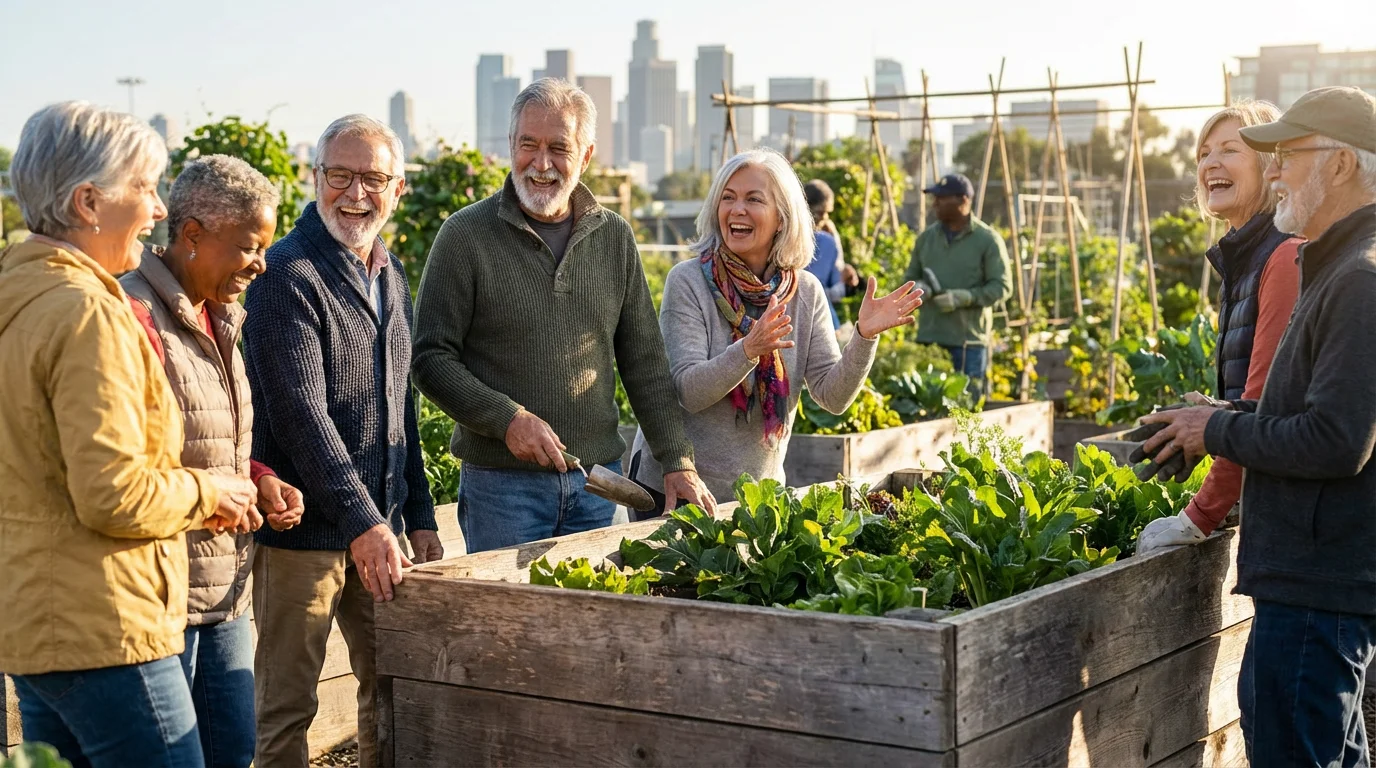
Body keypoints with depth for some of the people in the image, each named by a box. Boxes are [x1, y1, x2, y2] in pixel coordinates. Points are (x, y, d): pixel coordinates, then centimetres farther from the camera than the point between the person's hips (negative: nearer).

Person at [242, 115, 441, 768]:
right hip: (303, 531, -7)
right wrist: (361, 522, -25)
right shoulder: (288, 274, -12)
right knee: (286, 708, 0)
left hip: (379, 527, 8)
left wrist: (419, 517, 16)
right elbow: (300, 414, -20)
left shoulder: (391, 276, 14)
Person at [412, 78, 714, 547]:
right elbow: (431, 359, -5)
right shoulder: (466, 235, -3)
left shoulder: (615, 238, 9)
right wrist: (507, 418, -17)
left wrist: (677, 461, 4)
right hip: (501, 484, -3)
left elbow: (645, 365, 12)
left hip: (598, 482, 4)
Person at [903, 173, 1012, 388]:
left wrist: (964, 297, -20)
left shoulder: (987, 240, -3)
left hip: (969, 340, -5)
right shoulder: (926, 237, 13)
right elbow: (910, 278, 20)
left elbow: (1002, 286, -7)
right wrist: (918, 288, -5)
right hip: (928, 338, 5)